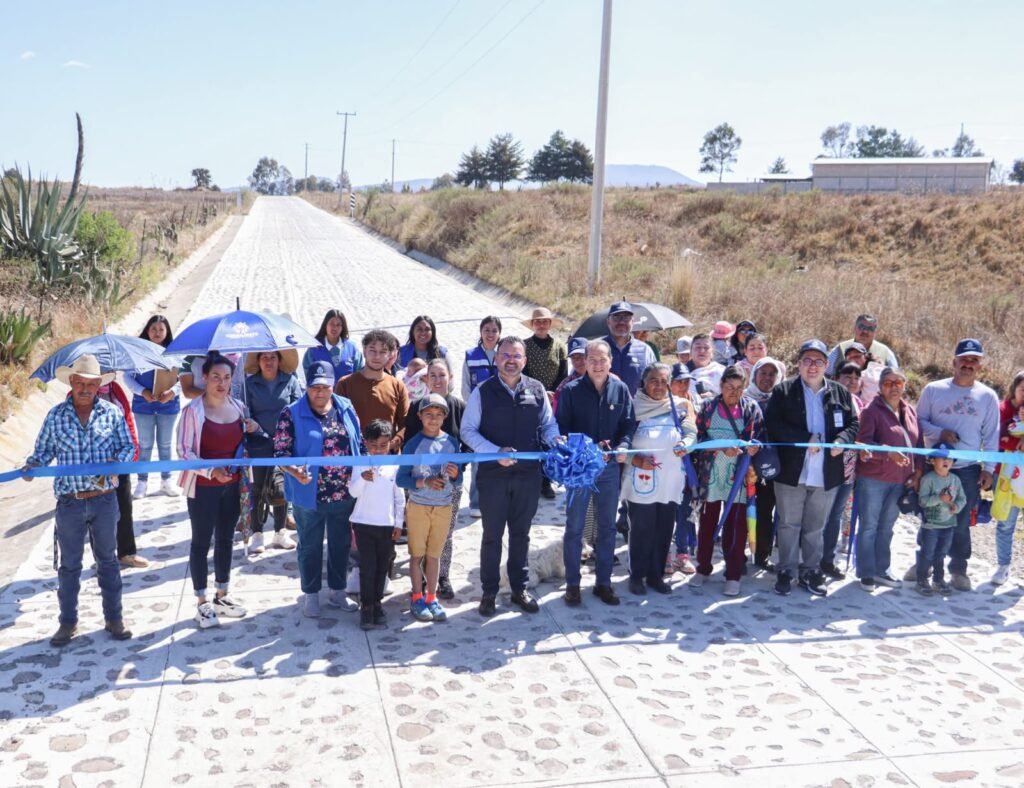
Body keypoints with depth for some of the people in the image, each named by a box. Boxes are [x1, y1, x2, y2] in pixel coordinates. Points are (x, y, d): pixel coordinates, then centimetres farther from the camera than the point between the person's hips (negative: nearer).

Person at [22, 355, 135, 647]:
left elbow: (128, 446, 2)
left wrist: (117, 461, -17)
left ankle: (113, 618, 25)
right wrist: (32, 465, -14)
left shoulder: (112, 413, -2)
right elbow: (43, 450, 5)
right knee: (69, 564, 10)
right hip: (69, 502, 0)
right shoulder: (56, 415, 0)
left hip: (104, 499, 0)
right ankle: (68, 622, 24)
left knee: (107, 560, 12)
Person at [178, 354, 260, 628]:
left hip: (233, 485, 5)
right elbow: (184, 451, -14)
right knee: (201, 542, 6)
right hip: (203, 487, -5)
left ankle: (222, 595, 31)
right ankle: (202, 603, 17)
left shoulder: (238, 407, 2)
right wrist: (211, 471, -26)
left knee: (225, 539, 16)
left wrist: (252, 430, -4)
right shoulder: (193, 410, -14)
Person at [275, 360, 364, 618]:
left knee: (342, 544, 17)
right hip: (309, 496, -4)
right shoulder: (292, 414, -10)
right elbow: (280, 451, -12)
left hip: (345, 494, 4)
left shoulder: (346, 408, 2)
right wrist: (295, 472, -29)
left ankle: (337, 591, 35)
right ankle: (310, 594, 30)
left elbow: (359, 444, 10)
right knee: (310, 546, 12)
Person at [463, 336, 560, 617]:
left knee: (521, 534, 15)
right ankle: (489, 593, 21)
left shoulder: (537, 390, 2)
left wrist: (556, 441, -11)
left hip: (528, 474, 2)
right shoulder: (483, 392, -6)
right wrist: (496, 452, -18)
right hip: (493, 474, -2)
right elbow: (468, 431, -5)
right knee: (492, 535, 8)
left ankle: (520, 589, 28)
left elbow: (548, 424, 11)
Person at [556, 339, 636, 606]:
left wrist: (622, 447, -15)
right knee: (575, 527, 4)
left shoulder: (620, 389, 1)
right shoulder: (571, 391, -7)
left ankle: (603, 582, 23)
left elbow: (629, 423, 4)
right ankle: (572, 583, 16)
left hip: (610, 466, 3)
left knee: (607, 526, 11)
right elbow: (562, 427, -8)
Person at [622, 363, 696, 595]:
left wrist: (685, 444, -21)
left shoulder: (681, 406, 8)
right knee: (641, 528, 0)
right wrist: (635, 459, -16)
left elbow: (691, 432, 0)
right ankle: (637, 575, 14)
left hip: (671, 479, 3)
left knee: (664, 528, 8)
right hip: (642, 479, -3)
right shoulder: (634, 406, 0)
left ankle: (655, 574, 22)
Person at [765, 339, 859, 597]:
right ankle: (786, 571, 16)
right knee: (789, 525, 6)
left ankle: (811, 571, 24)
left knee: (815, 527, 13)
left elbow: (854, 424, 8)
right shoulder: (783, 391, -2)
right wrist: (806, 439, -19)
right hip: (791, 472, -3)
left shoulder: (840, 393, 9)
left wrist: (841, 441, -13)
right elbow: (772, 423, -11)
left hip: (826, 474, 3)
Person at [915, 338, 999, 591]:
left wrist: (988, 469, -1)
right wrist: (940, 432, -16)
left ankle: (958, 569, 18)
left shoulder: (988, 396, 2)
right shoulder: (933, 390, -2)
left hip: (968, 469, 0)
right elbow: (919, 421, 2)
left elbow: (991, 436, 4)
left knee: (961, 522, 5)